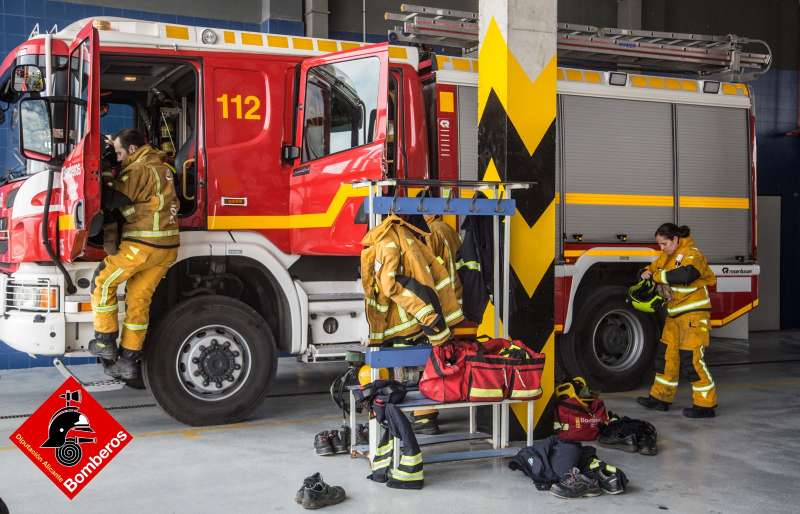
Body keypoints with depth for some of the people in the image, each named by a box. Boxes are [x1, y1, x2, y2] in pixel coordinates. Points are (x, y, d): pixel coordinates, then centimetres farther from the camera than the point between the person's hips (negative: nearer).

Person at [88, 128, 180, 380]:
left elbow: (111, 199, -13)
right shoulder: (162, 168, 17)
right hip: (168, 247, 9)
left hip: (143, 245, -9)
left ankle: (105, 342, 10)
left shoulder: (139, 170, -11)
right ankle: (128, 361, 13)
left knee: (103, 282, 6)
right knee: (139, 300, 11)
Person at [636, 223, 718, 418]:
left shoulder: (691, 254, -15)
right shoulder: (667, 256, 13)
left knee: (691, 359, -10)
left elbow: (685, 275, -33)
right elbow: (653, 268, 24)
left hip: (693, 314, -9)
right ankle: (660, 398, 24)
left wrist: (659, 275, -22)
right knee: (666, 354, 13)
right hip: (675, 314, 9)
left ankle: (706, 405, -3)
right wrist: (646, 273, -1)